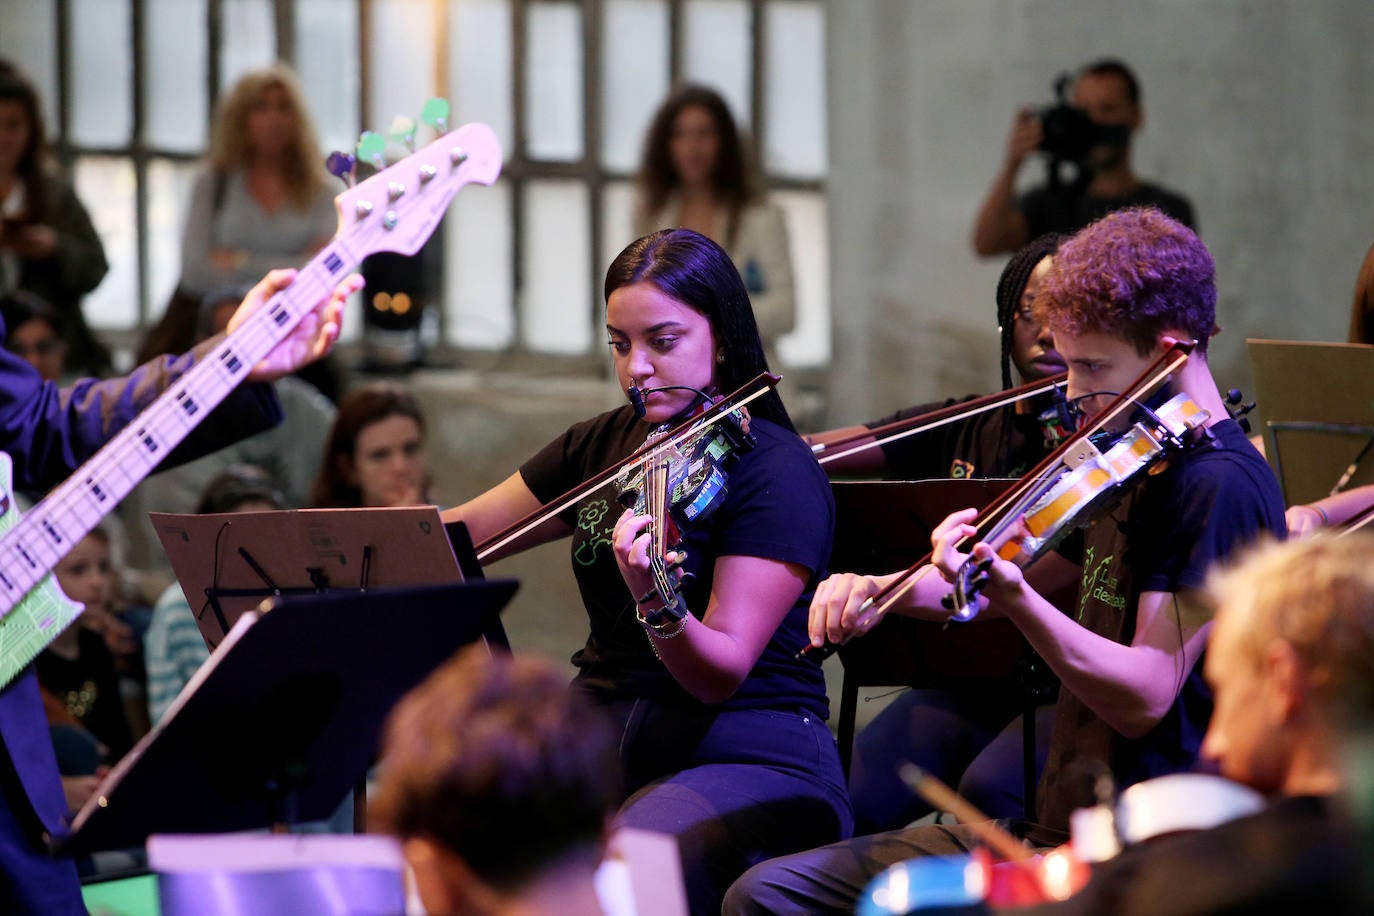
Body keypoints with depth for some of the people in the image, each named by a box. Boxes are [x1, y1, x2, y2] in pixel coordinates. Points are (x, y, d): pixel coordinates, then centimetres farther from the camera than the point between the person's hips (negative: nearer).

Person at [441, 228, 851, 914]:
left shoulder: (777, 471, -9)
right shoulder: (602, 447, 11)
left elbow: (721, 673, -16)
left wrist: (658, 603, -37)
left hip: (746, 761, -6)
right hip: (604, 743, 6)